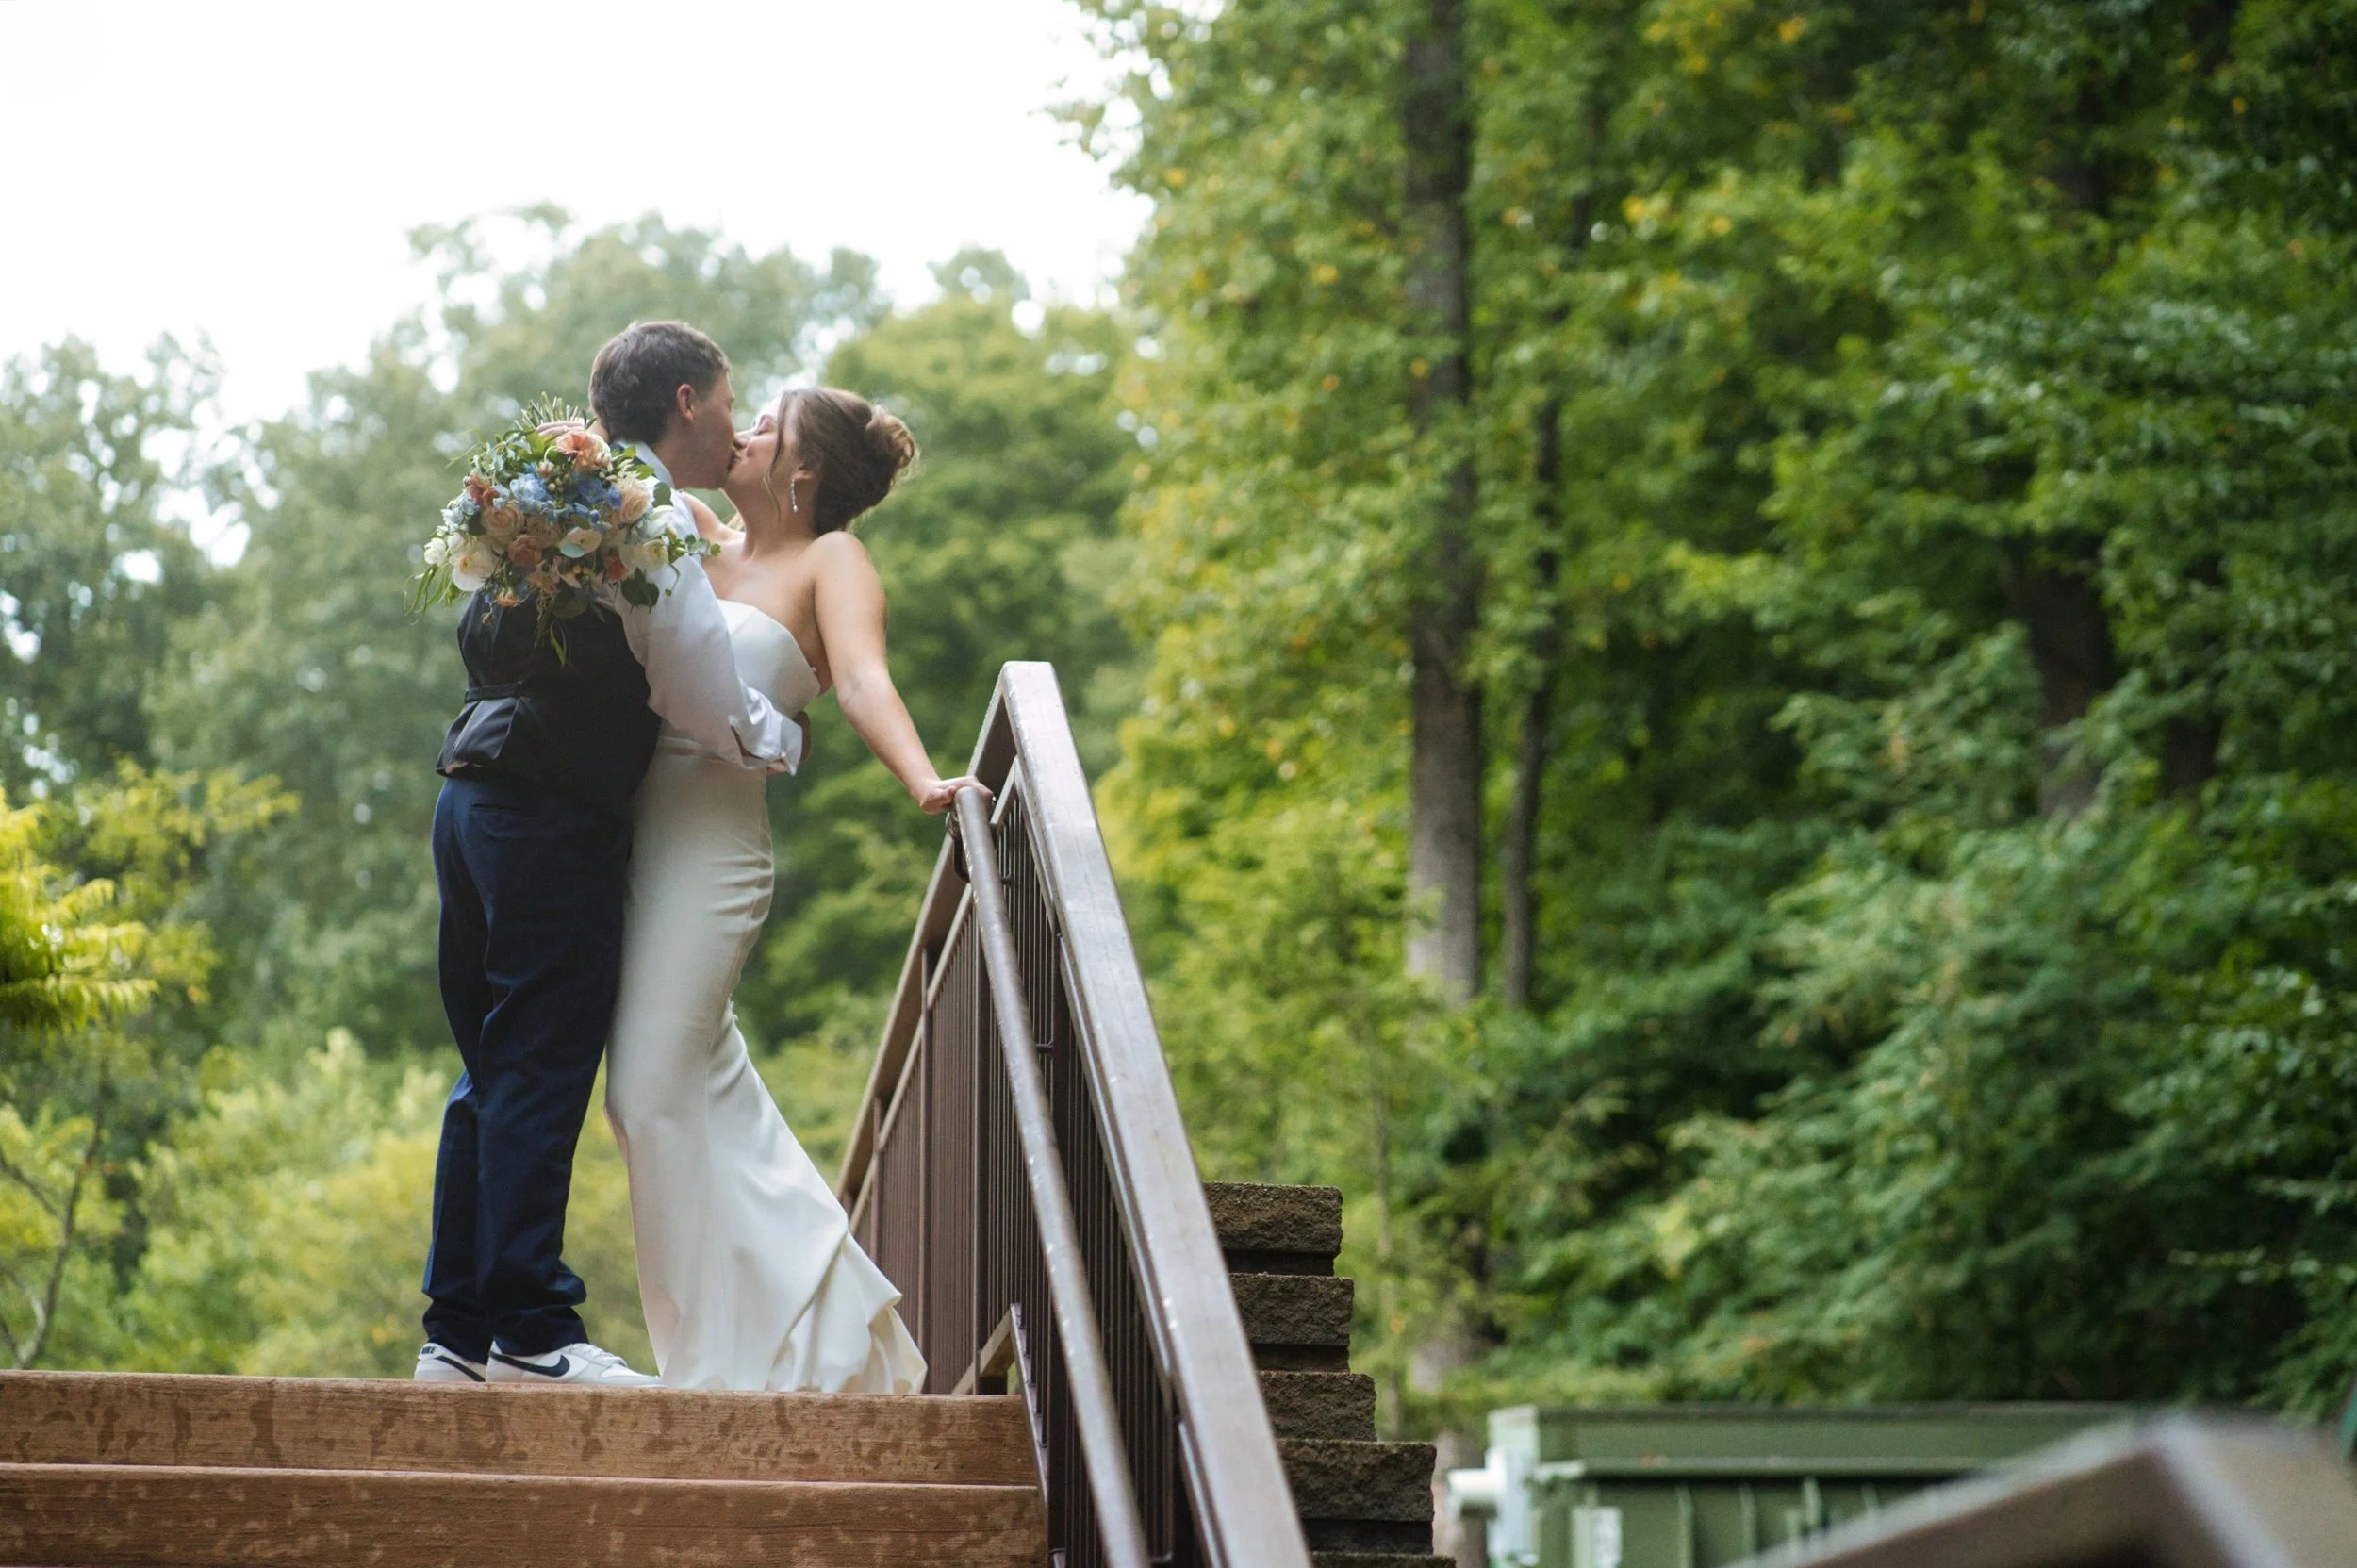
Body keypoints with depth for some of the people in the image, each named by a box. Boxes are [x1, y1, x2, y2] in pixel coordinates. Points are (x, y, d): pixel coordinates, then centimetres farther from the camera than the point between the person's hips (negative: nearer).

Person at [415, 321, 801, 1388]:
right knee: (542, 1072, -6)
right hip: (551, 815, -9)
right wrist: (782, 741, 9)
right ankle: (528, 1331, -5)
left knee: (494, 1072, 12)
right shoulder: (652, 519, -9)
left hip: (476, 805, 9)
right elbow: (707, 703, -12)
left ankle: (458, 1330, 14)